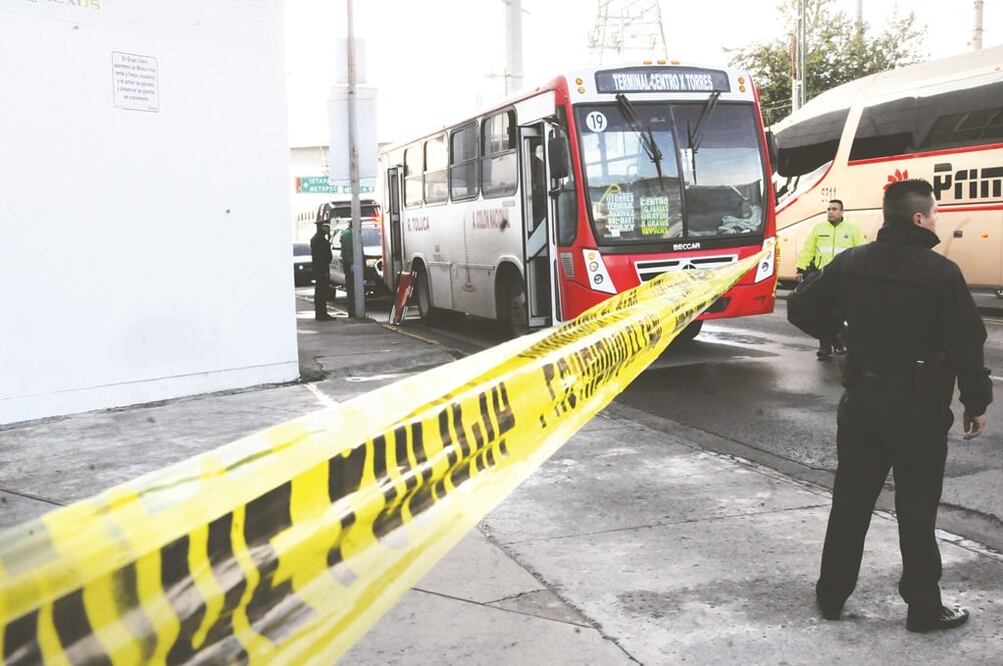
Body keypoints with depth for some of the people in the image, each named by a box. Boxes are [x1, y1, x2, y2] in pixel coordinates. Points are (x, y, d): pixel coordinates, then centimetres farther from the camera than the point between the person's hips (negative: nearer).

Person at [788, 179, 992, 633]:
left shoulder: (851, 263, -1)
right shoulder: (942, 273, -13)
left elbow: (801, 308, 3)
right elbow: (967, 343, -12)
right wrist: (976, 402, -1)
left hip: (861, 400, 4)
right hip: (919, 408, -4)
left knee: (850, 501, 13)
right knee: (916, 510, 5)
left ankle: (831, 595, 21)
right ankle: (924, 608, 15)